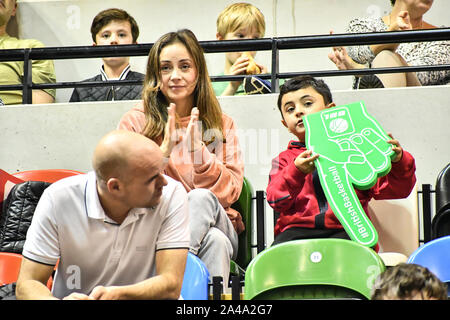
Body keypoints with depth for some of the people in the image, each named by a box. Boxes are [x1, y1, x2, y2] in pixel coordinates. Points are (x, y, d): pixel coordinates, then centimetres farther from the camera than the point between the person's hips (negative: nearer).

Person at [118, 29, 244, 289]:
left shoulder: (221, 125, 13)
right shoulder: (135, 121, 8)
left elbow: (230, 193, 2)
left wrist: (198, 150, -12)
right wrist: (163, 151, -13)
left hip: (218, 226, 3)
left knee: (201, 198, -34)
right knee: (215, 241, -36)